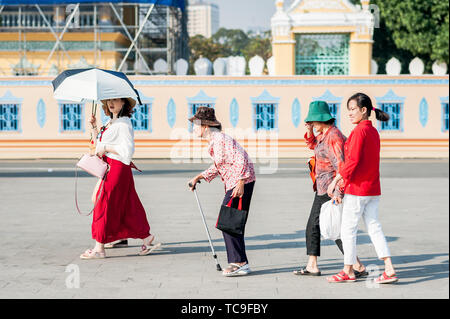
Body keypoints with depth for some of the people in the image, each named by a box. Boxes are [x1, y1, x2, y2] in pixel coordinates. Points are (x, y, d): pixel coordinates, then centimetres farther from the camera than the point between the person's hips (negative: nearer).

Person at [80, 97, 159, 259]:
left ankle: (99, 248, -1)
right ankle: (146, 237, 18)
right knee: (128, 207, 11)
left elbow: (128, 150, -21)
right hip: (109, 167, 9)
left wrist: (106, 148, -15)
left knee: (104, 205, -5)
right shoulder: (110, 122, 17)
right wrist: (94, 127, 12)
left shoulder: (124, 123, -12)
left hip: (117, 168, -9)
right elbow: (99, 145, 22)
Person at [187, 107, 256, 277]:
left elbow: (240, 160, -22)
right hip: (232, 184, 10)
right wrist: (199, 177, 25)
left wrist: (240, 183, -26)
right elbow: (218, 167, 26)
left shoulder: (220, 140, -16)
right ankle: (239, 263, 18)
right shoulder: (213, 142, 14)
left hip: (241, 183, -10)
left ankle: (239, 263, -7)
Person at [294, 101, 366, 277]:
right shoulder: (324, 134, 10)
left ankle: (358, 267, -2)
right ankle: (312, 266, 21)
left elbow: (340, 165, -26)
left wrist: (338, 192, -31)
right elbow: (313, 145, 31)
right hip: (322, 189, 10)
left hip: (330, 189, -10)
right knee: (312, 226, 14)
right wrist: (310, 130, 12)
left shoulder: (334, 137, -20)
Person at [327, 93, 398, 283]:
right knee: (374, 227, 9)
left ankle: (348, 271, 12)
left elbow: (353, 160, -21)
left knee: (347, 230, 3)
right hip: (373, 188, 8)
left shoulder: (359, 131, -15)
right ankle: (389, 270, 2)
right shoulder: (373, 131, 11)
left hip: (357, 188, -8)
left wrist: (336, 180, -15)